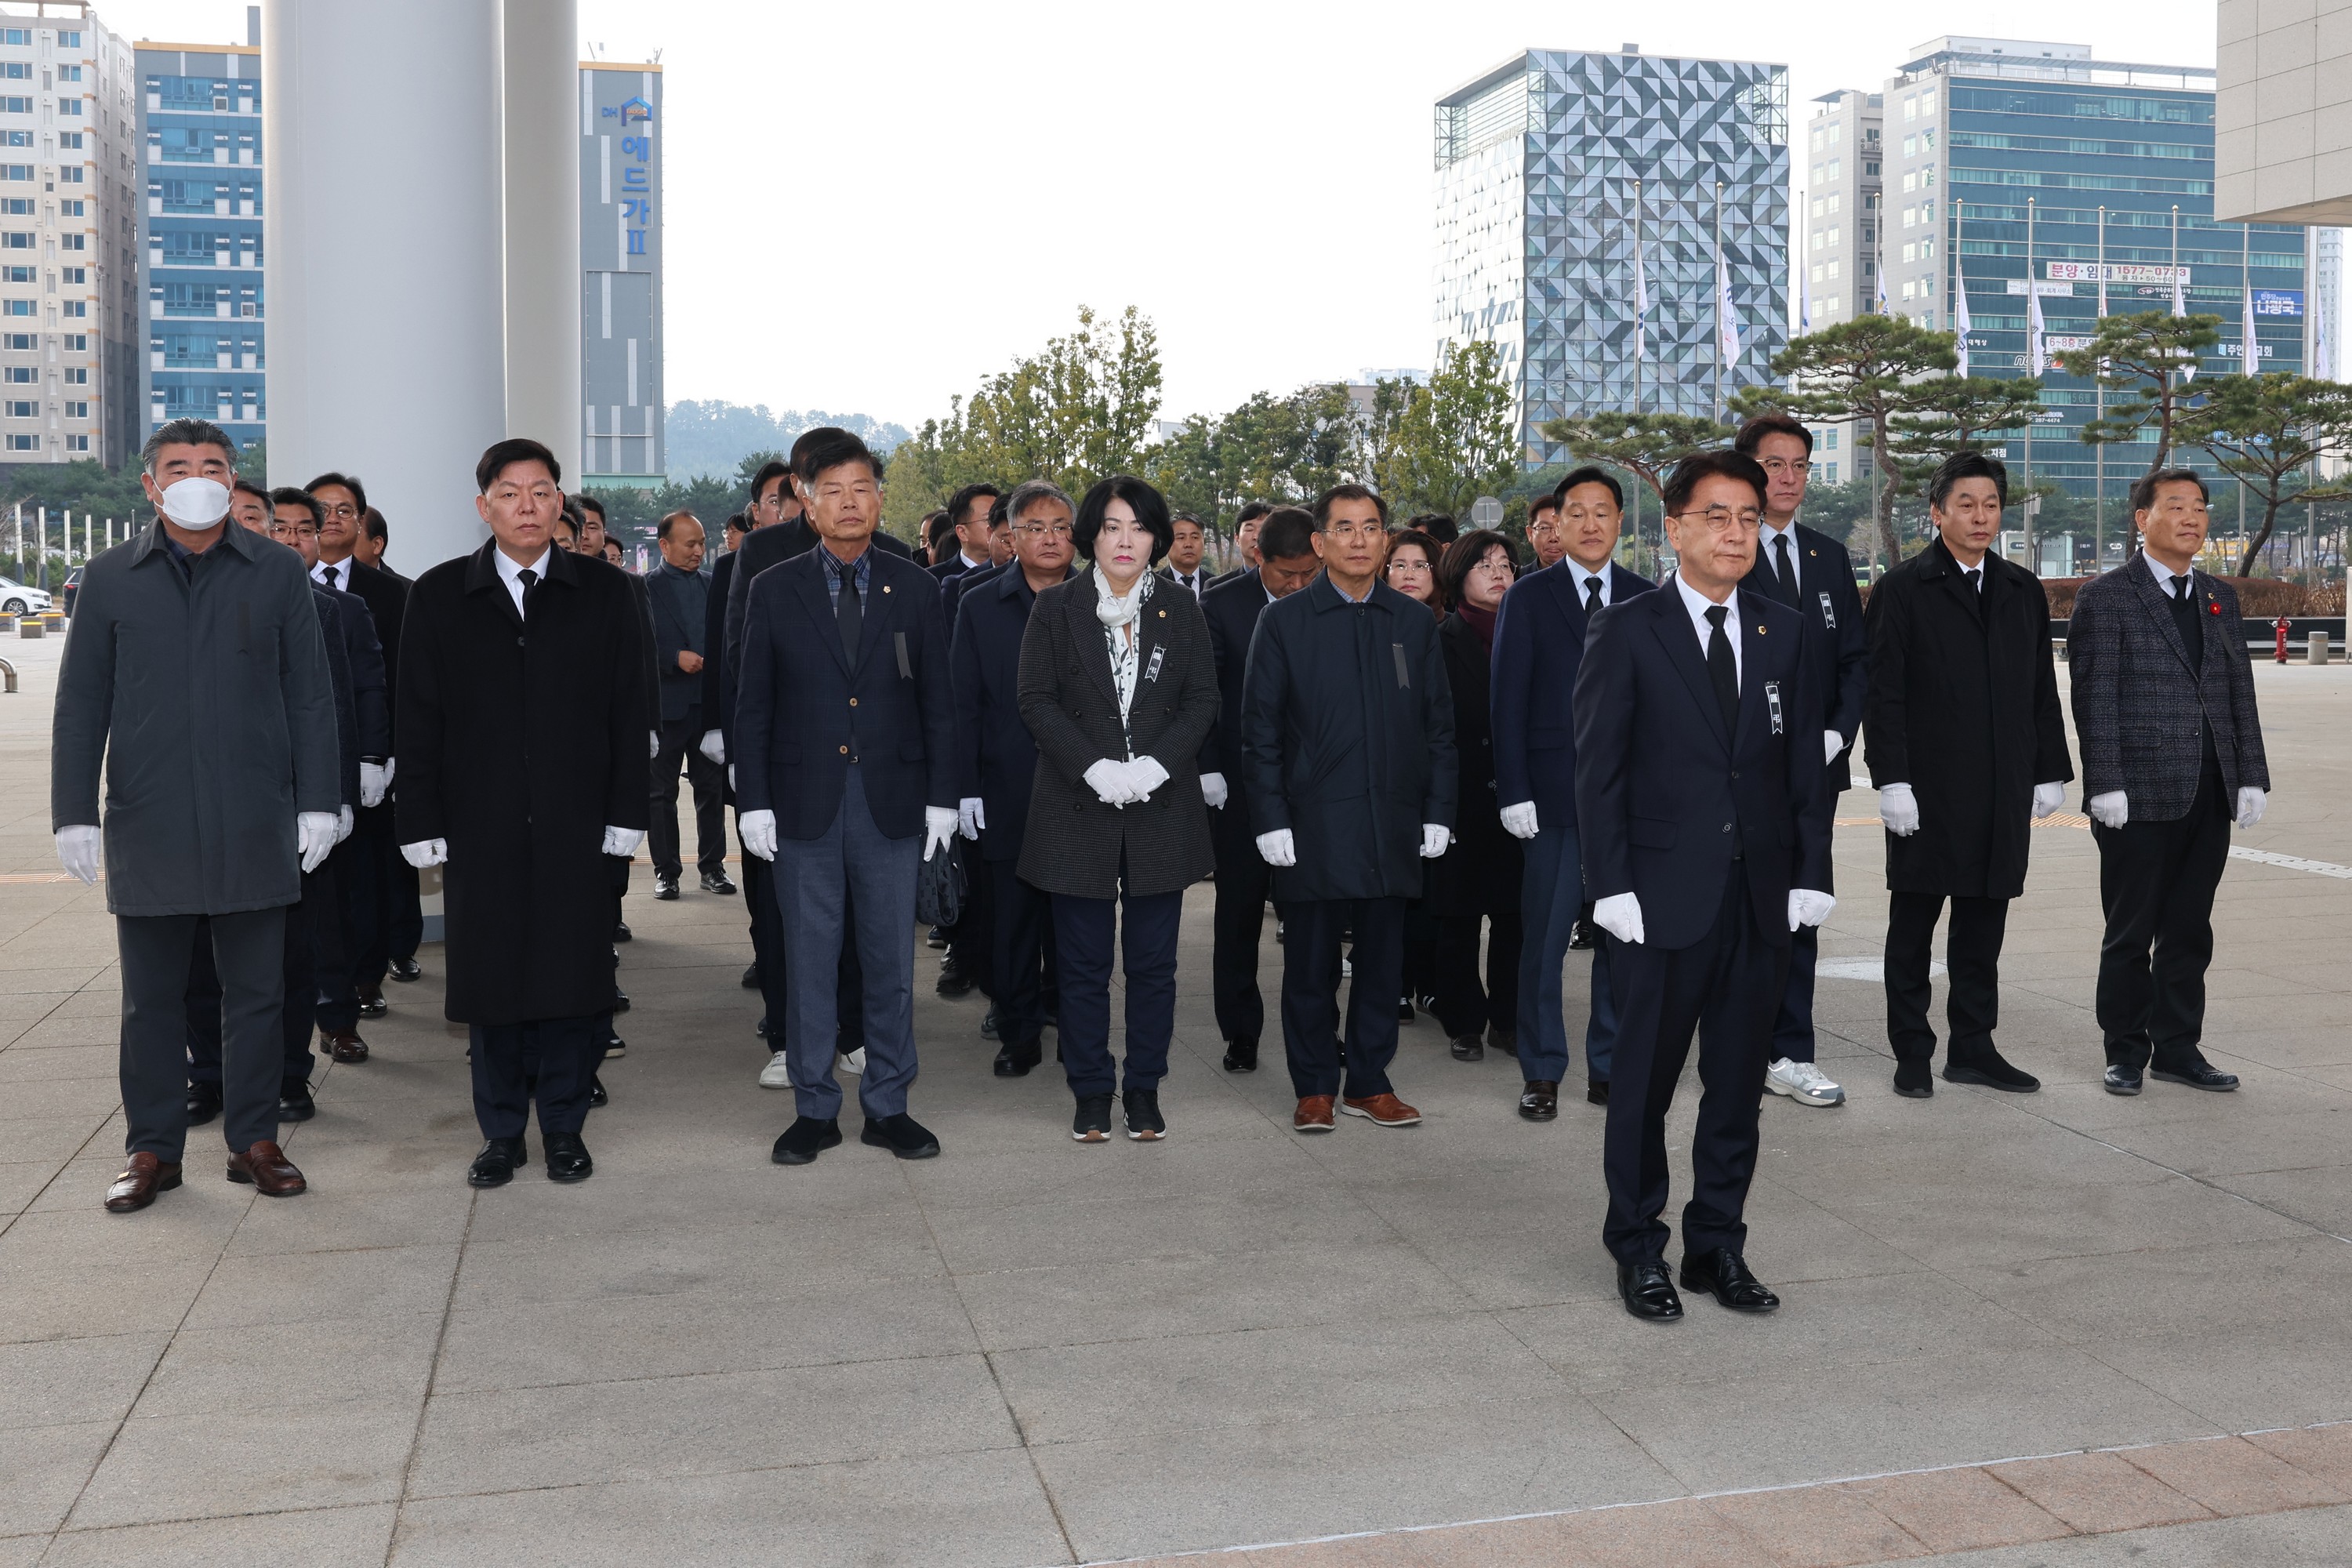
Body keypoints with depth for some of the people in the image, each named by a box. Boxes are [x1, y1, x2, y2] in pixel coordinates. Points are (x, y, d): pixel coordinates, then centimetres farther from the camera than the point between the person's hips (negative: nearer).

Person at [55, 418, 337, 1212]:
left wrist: (318, 801, 0)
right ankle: (152, 1149, 19)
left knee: (255, 991, 7)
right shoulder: (110, 579, 6)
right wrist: (74, 813, 1)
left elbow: (309, 695, 5)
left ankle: (254, 1140, 18)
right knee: (151, 998, 8)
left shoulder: (277, 572, 5)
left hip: (254, 824, 0)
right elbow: (80, 707, 7)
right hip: (147, 823, 1)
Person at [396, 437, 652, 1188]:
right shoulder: (439, 596, 6)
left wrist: (626, 813, -3)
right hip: (478, 824, 1)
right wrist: (423, 822, -2)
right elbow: (420, 720, 4)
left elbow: (630, 711, 3)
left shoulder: (605, 592, 5)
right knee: (488, 977, 6)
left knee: (571, 976, 4)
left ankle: (564, 1126, 19)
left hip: (576, 825, 0)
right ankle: (501, 1130, 20)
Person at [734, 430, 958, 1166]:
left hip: (892, 800, 1)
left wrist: (940, 796, 1)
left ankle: (887, 1106, 19)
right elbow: (752, 705, 4)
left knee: (891, 960, 7)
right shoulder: (776, 590, 3)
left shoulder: (914, 588, 5)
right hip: (805, 801, 0)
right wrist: (754, 800, -3)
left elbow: (938, 701, 6)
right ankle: (815, 1109, 17)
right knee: (809, 961, 6)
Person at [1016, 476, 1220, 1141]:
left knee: (1153, 961, 5)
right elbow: (1036, 700, -2)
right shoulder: (1056, 606, 3)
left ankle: (1145, 1090, 17)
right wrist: (1095, 768, -14)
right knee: (1083, 962, 5)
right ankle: (1090, 1092, 16)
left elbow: (1203, 700, 3)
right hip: (1077, 808, -1)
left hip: (1163, 806, 1)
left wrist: (1154, 767, -12)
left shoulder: (1181, 608, 7)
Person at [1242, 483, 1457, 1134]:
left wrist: (1438, 811, 4)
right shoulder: (1284, 622, 1)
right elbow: (1261, 730, 0)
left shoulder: (1415, 623, 9)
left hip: (1393, 825, 2)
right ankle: (1314, 1087, 17)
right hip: (1313, 827, -2)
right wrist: (1271, 819, -7)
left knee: (1382, 960, 8)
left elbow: (1438, 725, 11)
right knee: (1311, 964, 5)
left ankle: (1369, 1082, 21)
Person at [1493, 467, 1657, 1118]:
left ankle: (1609, 1068, 19)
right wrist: (1514, 792, -8)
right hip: (1555, 796, -2)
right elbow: (1508, 701, -1)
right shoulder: (1528, 598, 2)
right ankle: (1542, 1074, 13)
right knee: (1544, 941, 1)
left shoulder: (1646, 600, 8)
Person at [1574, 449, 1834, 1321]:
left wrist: (1810, 875, 1)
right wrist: (1612, 886, -11)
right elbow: (1597, 768, -5)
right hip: (1662, 896, -4)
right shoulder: (1626, 632, -3)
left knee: (1739, 1082, 11)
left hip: (1762, 896, 4)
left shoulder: (1783, 633, 10)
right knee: (1644, 1082, 5)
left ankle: (1718, 1245, 24)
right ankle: (1638, 1251, 19)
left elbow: (1805, 764, 10)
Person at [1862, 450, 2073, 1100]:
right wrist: (1891, 780, -13)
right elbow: (1882, 693, -7)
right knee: (1913, 924, 4)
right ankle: (1912, 1053, 13)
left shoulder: (2024, 592, 13)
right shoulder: (1902, 590, -3)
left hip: (2002, 792, 5)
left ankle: (1973, 1048, 19)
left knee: (1984, 923, 10)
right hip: (1927, 790, -4)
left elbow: (2042, 692, 15)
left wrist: (2050, 772, 10)